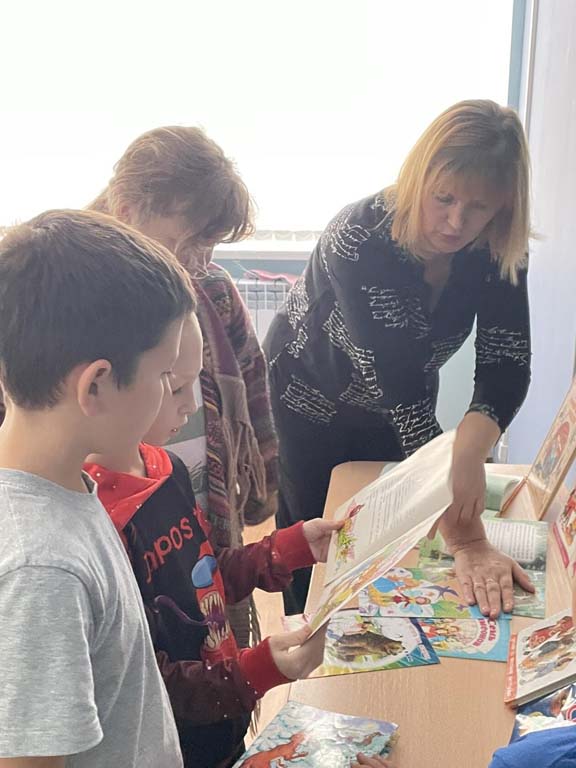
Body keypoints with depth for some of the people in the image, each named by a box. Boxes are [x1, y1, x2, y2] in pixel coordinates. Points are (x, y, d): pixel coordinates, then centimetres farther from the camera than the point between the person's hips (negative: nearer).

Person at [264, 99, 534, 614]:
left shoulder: (500, 252, -22)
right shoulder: (360, 239, -38)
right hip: (309, 392, -4)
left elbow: (506, 364, -26)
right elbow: (400, 387, -43)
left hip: (393, 407, 4)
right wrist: (466, 539, -46)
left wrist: (471, 447, -50)